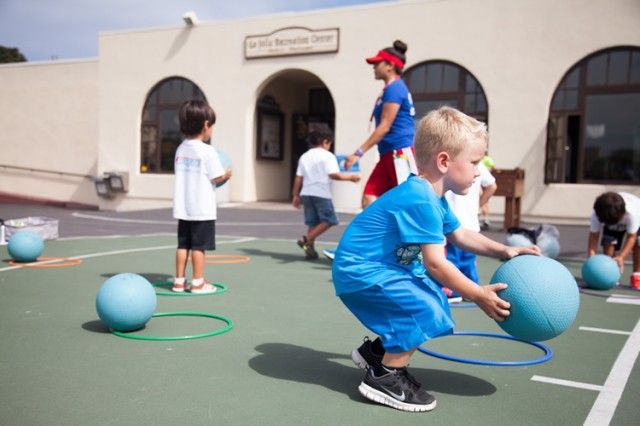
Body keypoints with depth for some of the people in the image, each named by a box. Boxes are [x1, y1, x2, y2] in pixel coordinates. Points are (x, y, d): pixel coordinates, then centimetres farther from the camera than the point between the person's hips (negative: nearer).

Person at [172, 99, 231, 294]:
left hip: (183, 207, 6)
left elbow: (183, 174, 10)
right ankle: (198, 282, 6)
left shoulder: (180, 149, 7)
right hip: (202, 208, -6)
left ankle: (179, 281, 16)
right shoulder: (207, 151, -13)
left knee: (183, 244, 11)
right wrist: (226, 175, 8)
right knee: (199, 246, 0)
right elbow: (217, 177, -13)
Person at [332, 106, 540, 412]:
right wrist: (478, 295, -19)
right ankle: (383, 378, -7)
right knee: (426, 309, -22)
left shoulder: (433, 198, 8)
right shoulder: (421, 200, -26)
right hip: (360, 272, -11)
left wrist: (504, 251, 15)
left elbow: (461, 235, 22)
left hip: (377, 266, 11)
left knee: (437, 303, 16)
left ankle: (376, 352, 27)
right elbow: (435, 264, -26)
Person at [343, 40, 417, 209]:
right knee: (369, 199, 2)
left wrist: (359, 152, -16)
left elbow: (384, 127, -16)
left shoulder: (394, 88, -10)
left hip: (401, 154, -10)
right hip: (389, 155, 10)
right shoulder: (393, 88, 20)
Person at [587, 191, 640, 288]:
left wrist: (621, 257, -47)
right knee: (608, 243, -19)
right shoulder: (596, 213, -37)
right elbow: (594, 235, -31)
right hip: (612, 226, 2)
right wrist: (591, 257, -42)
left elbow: (631, 236, -37)